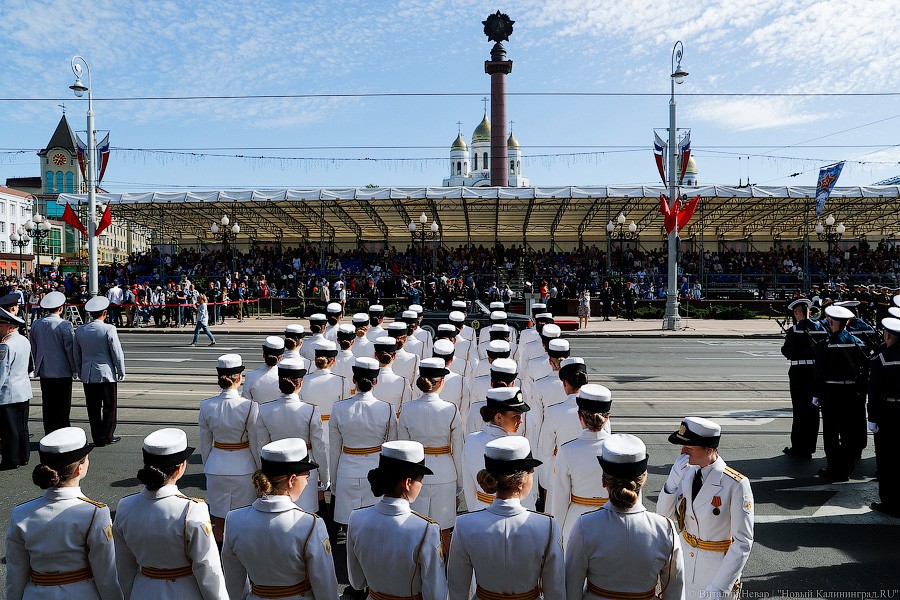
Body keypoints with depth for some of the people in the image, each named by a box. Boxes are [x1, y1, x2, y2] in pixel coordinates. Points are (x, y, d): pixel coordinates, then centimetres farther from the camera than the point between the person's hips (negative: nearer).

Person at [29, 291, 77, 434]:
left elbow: (33, 349, 12)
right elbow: (70, 349, -10)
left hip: (43, 372, 5)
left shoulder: (36, 325, 3)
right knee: (62, 407, 3)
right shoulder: (65, 325, -14)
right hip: (62, 372, -5)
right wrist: (75, 369, 1)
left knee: (47, 406, 11)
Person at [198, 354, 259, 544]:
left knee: (218, 521, 16)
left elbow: (205, 445, 3)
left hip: (216, 466, 3)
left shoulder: (206, 406, -7)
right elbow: (255, 444, -10)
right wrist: (261, 470, 4)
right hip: (243, 467, -3)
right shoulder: (249, 407, -18)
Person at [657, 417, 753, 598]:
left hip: (718, 569, -5)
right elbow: (665, 519, -4)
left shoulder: (736, 485, -22)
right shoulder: (687, 472, -7)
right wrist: (672, 482, -20)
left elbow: (743, 543, -18)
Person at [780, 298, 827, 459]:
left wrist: (784, 346, 6)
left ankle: (799, 448, 10)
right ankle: (809, 447, 23)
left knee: (800, 409, 3)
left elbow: (788, 353, -14)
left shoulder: (793, 331, -13)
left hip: (799, 373, -4)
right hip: (817, 372, 4)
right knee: (813, 409, 13)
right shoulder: (821, 328, 0)